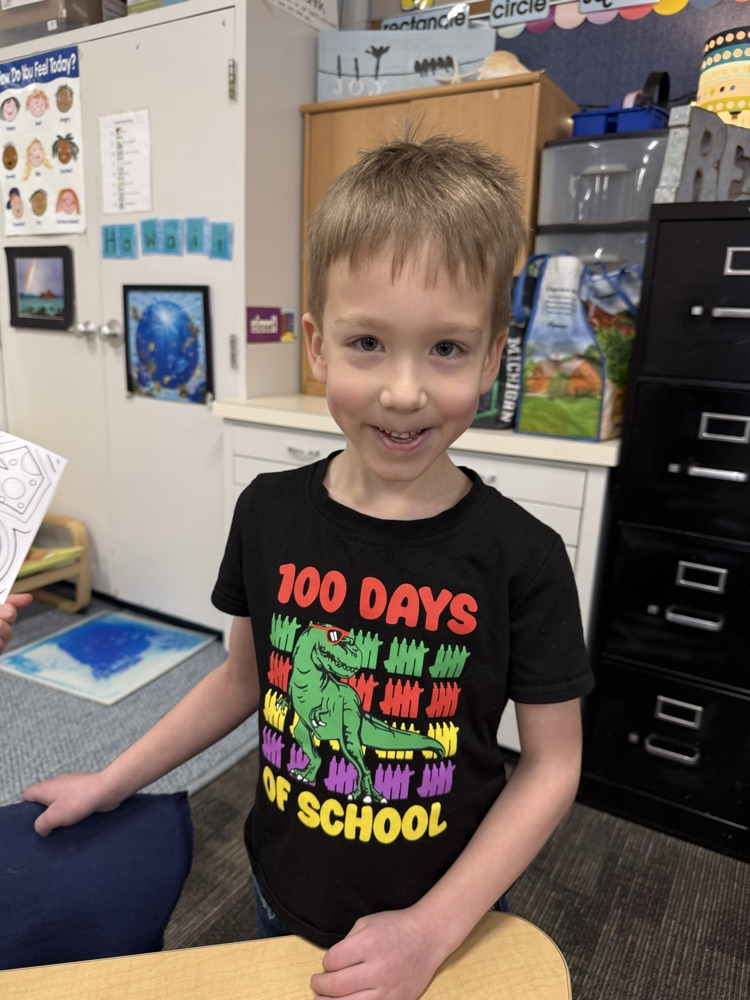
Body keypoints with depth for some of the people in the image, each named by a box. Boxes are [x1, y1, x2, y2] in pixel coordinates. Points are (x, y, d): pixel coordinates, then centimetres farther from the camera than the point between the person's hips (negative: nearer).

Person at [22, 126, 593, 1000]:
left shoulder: (522, 558, -21)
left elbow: (551, 762, -11)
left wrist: (433, 929, -17)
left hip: (443, 924, -2)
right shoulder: (270, 513, -13)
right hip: (286, 900, 3)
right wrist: (110, 782, 6)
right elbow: (244, 675, 1)